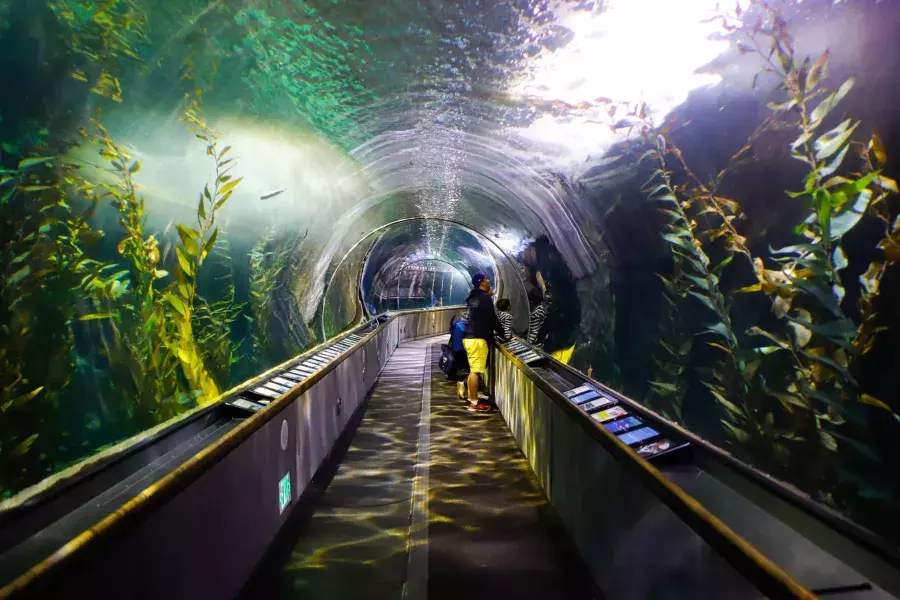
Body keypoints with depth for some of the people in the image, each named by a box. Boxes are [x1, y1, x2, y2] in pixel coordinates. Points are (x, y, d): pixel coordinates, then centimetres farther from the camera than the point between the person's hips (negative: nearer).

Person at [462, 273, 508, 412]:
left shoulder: (474, 297, 15)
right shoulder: (484, 298, -12)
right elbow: (492, 318, -14)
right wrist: (503, 334, -3)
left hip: (470, 336, 10)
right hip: (477, 338, -10)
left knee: (473, 369, 17)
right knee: (476, 370, -6)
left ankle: (471, 398, 24)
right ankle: (474, 403, -2)